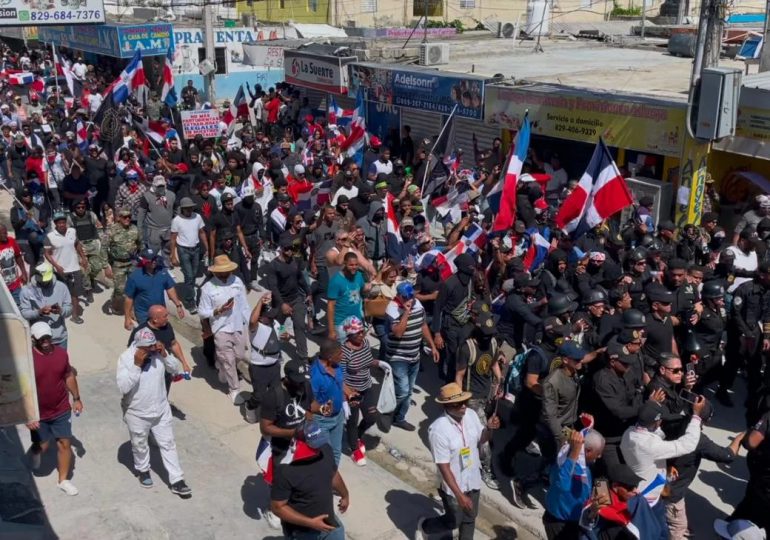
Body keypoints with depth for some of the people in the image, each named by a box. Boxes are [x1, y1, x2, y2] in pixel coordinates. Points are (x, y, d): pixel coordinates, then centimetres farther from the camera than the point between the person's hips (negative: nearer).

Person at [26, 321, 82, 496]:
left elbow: (69, 376, 9)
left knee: (65, 443, 6)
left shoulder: (61, 353, -7)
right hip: (38, 414, -3)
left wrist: (76, 398, 12)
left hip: (62, 410, 3)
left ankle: (63, 480, 23)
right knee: (42, 446, 12)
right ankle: (35, 452, 50)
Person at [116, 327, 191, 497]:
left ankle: (177, 481, 18)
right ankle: (143, 470, 47)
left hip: (161, 410, 3)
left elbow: (177, 369, -5)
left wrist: (165, 355, -21)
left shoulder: (158, 352, -11)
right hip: (137, 414, -3)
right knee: (140, 446, 20)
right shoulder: (126, 358, -23)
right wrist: (136, 365, -37)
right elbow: (123, 387, -29)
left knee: (168, 444, 10)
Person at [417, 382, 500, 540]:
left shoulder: (471, 415, -11)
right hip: (453, 486, -5)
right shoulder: (438, 429, -30)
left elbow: (480, 440, 7)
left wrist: (489, 428, -15)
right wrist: (459, 494, -26)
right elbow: (443, 467, -26)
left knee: (470, 518, 22)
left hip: (473, 480, 5)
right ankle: (424, 526, 44)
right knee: (454, 522, 16)